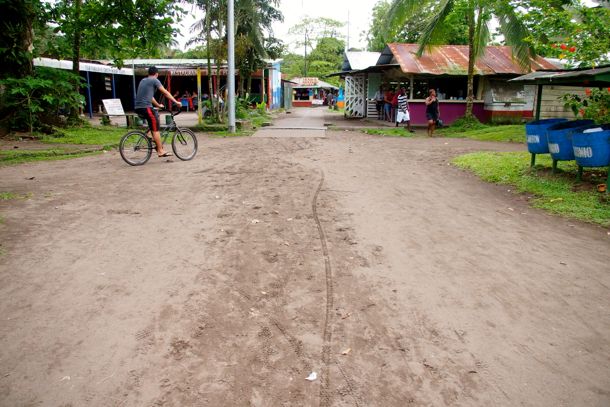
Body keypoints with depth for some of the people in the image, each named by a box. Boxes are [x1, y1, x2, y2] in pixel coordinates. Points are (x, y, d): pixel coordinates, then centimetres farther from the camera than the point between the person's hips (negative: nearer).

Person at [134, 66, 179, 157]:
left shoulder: (143, 81, 24)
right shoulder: (154, 80, 0)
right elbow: (165, 92, -2)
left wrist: (158, 105, 39)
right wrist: (176, 102, 2)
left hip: (138, 108, 8)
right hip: (146, 107, -8)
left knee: (156, 116, 26)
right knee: (155, 129, -5)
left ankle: (155, 140, 22)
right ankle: (160, 151, -4)